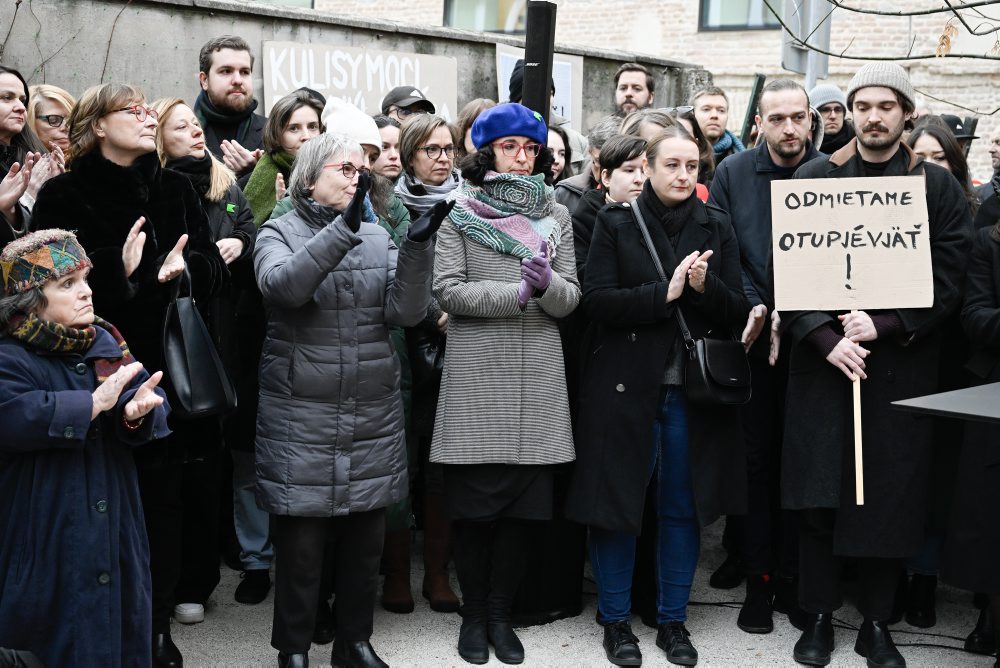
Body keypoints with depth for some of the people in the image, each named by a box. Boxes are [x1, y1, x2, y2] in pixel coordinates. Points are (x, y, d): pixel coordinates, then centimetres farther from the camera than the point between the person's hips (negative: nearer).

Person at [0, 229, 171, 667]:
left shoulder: (106, 341, 7)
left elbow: (149, 392, 0)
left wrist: (136, 411, -24)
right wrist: (94, 404, -25)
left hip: (116, 529, 6)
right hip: (49, 544, -5)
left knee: (122, 631, 14)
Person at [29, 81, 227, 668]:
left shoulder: (176, 190, 9)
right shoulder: (65, 196, -2)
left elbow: (215, 273, 4)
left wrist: (183, 266, -17)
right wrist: (118, 274, -24)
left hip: (167, 373, 3)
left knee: (164, 506, 6)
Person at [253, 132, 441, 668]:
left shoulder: (379, 238, 9)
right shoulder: (280, 233, -1)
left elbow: (406, 311, -4)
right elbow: (284, 285, -23)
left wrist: (417, 248, -19)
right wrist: (343, 228, -32)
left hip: (374, 417, 4)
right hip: (301, 418, -4)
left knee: (365, 542, 12)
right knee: (301, 543, 3)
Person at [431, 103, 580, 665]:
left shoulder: (556, 215, 14)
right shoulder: (460, 212, 5)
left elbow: (570, 299, 7)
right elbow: (448, 290, -6)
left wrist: (547, 282, -16)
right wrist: (518, 293, -16)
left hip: (538, 378, 3)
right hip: (476, 376, -3)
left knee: (527, 504, 4)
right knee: (475, 503, 1)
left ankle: (500, 613, 20)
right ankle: (474, 614, 19)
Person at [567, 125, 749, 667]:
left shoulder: (716, 228, 7)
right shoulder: (615, 223, 0)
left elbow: (738, 311, 3)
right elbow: (596, 301, -10)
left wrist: (705, 287, -17)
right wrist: (664, 292, -19)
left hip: (693, 388, 2)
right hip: (625, 385, -2)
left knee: (683, 506, 8)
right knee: (617, 501, 4)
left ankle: (673, 619, 23)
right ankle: (615, 618, 20)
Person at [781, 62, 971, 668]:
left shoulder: (938, 186, 6)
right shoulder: (815, 178, 6)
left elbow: (949, 279, -1)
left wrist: (884, 325, -14)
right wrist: (825, 338, -12)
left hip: (902, 365, 0)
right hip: (823, 361, 0)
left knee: (892, 497, 4)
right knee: (819, 496, 2)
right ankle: (819, 616, 16)